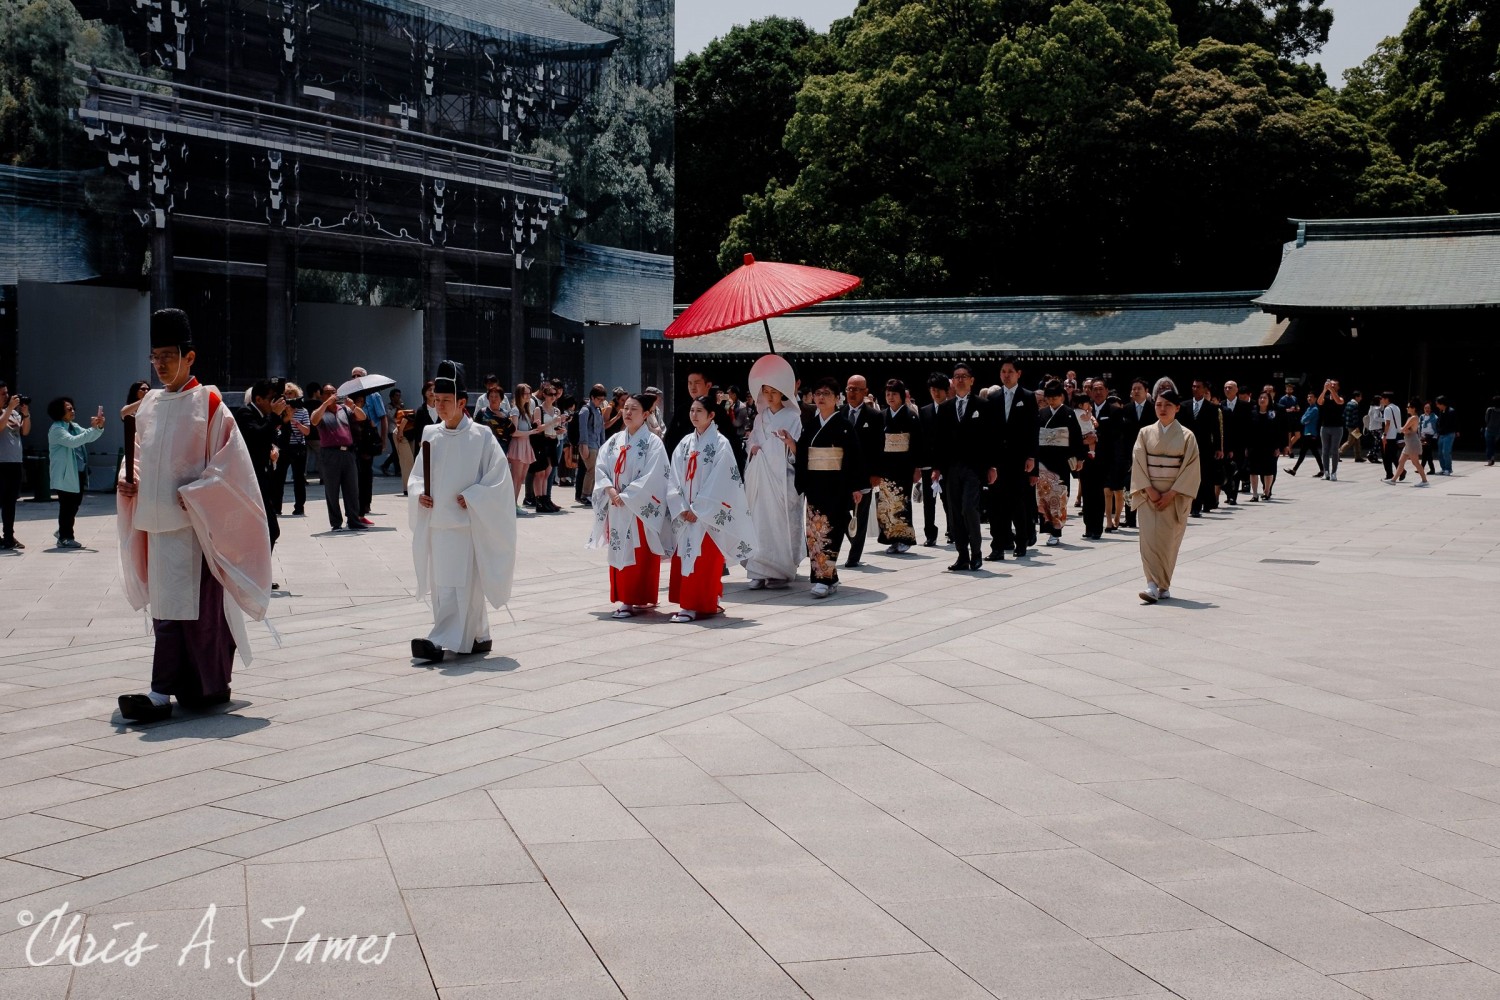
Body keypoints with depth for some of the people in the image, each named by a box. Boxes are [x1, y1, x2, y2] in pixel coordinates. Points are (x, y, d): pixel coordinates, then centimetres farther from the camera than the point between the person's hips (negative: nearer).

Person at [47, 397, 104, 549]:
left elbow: (89, 438, 14)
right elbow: (73, 441, -26)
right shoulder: (56, 429, -12)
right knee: (67, 505, -3)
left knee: (75, 504, 16)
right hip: (65, 475, -8)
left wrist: (99, 427, -5)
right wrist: (92, 428, -29)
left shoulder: (74, 427, 14)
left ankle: (64, 533, 30)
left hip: (78, 473, 8)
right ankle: (64, 538, 6)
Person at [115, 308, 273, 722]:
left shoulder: (208, 404, -6)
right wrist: (128, 479, 3)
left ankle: (161, 695, -10)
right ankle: (206, 687, 19)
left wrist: (193, 494, -15)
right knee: (164, 606, 9)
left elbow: (230, 460, -9)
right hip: (155, 520, 7)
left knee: (177, 607, -9)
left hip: (191, 522, -7)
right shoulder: (149, 405, 13)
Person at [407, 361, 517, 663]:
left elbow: (499, 476, -6)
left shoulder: (481, 436, -6)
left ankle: (441, 642, -14)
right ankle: (479, 637, 22)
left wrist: (471, 497, -14)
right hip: (436, 521, 6)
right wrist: (418, 493, -3)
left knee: (459, 585, -10)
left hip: (467, 522, -6)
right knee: (441, 586, 10)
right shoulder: (430, 434, 9)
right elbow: (417, 474, 17)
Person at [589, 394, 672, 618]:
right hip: (616, 507, 6)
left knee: (640, 555, -5)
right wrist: (610, 490, -13)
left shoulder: (652, 443, -7)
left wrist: (625, 496, -16)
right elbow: (601, 469, 6)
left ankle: (639, 600, -1)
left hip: (641, 508, -6)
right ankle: (623, 599, 14)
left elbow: (651, 478, -14)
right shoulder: (613, 442, 11)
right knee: (619, 552, 8)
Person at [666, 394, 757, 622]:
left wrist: (697, 509, -14)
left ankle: (698, 605, -3)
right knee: (683, 558, 6)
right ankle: (688, 603, 14)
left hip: (708, 514, -6)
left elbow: (718, 482, -13)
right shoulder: (685, 443, 10)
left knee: (703, 559, -6)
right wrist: (681, 508, -6)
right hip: (685, 514, 6)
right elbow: (674, 479, 7)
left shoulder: (720, 444, -7)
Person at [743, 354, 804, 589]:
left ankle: (781, 572, 1)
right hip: (760, 477, 5)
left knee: (782, 521, -6)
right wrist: (751, 448, 0)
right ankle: (761, 572, 3)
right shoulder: (760, 418, 15)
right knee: (760, 521, 0)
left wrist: (789, 441, -26)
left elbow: (799, 452, -6)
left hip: (783, 477, -4)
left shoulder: (793, 417, -1)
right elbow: (751, 444, 22)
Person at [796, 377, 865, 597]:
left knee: (828, 530, -10)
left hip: (836, 486, -5)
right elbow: (801, 455, 12)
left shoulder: (844, 426, -3)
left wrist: (855, 487, -9)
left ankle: (826, 579, -11)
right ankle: (828, 577, 11)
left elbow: (853, 458, -5)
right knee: (814, 531, 3)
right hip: (814, 485, 5)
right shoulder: (809, 425, 10)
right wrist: (800, 486, 5)